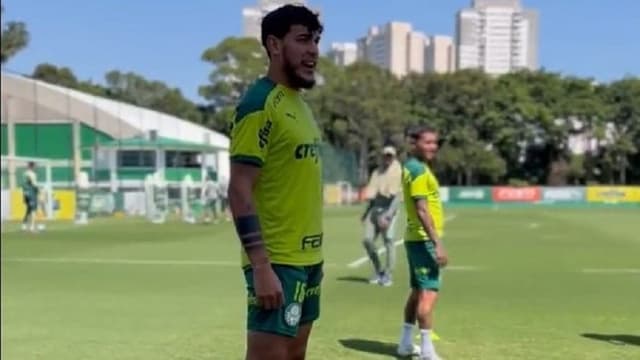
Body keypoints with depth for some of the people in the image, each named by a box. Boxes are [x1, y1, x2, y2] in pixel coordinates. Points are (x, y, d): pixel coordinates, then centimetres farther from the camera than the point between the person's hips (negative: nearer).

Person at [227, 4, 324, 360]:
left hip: (307, 257, 9)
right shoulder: (260, 103, -14)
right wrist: (261, 267, -23)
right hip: (277, 261, -9)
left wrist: (312, 255, 17)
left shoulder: (298, 103, 13)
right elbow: (240, 191, -19)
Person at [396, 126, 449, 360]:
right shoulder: (419, 170, -16)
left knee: (418, 292, 17)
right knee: (429, 293, -10)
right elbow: (422, 210, -23)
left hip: (417, 238, 11)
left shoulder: (413, 167, 16)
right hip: (424, 239, -11)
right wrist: (438, 243, -26)